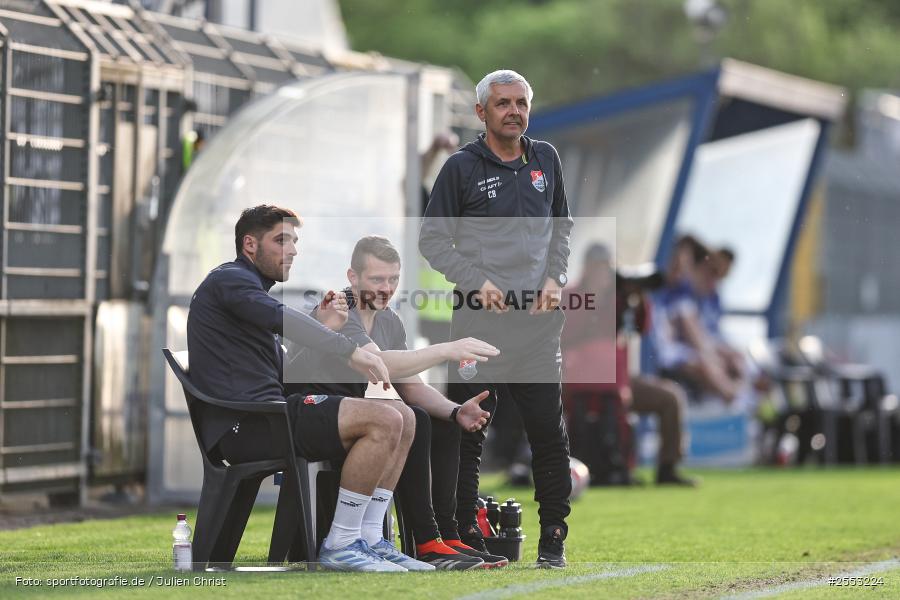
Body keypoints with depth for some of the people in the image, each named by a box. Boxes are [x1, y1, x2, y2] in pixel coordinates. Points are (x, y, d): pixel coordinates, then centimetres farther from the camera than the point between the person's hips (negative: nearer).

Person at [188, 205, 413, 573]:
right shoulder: (230, 280, -2)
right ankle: (340, 545, -19)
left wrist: (327, 325, 8)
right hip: (244, 425, -10)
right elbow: (282, 319, -23)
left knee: (399, 423, 9)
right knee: (383, 421, -21)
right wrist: (351, 352, -31)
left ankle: (370, 539, 4)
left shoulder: (246, 285, 30)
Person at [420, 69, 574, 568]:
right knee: (465, 434, -4)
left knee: (549, 432, 1)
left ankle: (553, 539, 9)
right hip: (478, 321, -3)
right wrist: (476, 281, -10)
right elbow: (432, 240, 2)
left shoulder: (545, 159, 13)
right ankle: (460, 535, 3)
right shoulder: (461, 167, 0)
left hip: (538, 320, 3)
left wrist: (555, 278, 5)